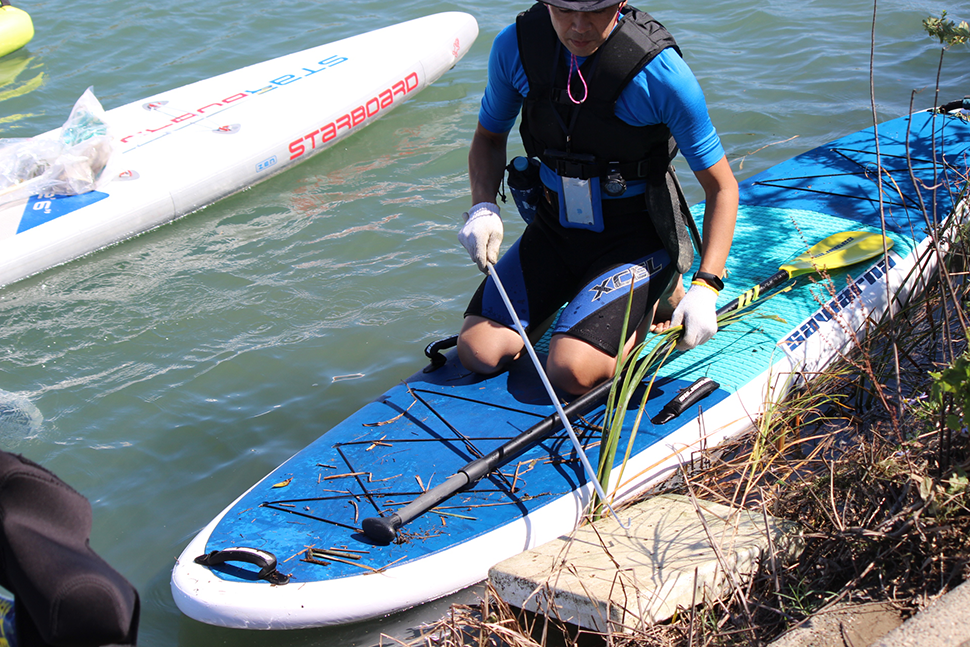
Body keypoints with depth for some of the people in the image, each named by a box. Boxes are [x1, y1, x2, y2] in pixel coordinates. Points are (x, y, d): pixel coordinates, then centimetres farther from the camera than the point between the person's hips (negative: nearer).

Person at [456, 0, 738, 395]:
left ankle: (660, 295, 7)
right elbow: (489, 136, 9)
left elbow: (722, 187, -14)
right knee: (478, 352, -10)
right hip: (554, 226, 4)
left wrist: (705, 288, -22)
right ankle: (572, 294, 17)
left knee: (570, 372, -23)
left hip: (636, 238, -4)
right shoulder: (515, 46, -11)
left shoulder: (659, 71, -23)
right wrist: (483, 207, -10)